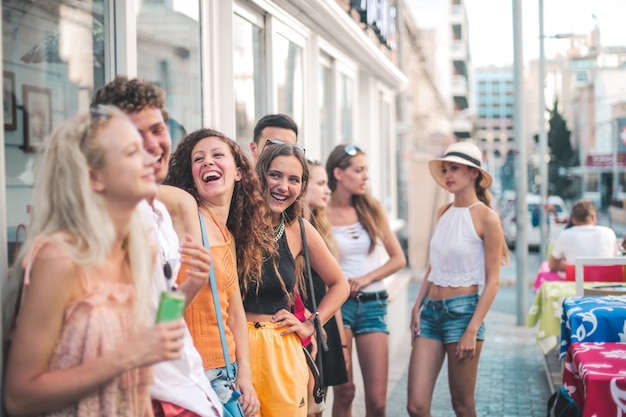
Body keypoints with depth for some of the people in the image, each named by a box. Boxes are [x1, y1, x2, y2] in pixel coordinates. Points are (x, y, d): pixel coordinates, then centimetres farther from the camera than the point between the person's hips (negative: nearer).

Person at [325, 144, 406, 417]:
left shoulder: (372, 209, 7)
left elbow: (398, 259, 8)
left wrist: (365, 278, -5)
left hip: (372, 304, 3)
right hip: (338, 302, -3)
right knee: (344, 392, -1)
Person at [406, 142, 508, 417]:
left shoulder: (486, 217, -8)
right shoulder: (443, 212, 11)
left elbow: (492, 281, -10)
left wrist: (473, 330, -15)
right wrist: (417, 306, 7)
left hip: (462, 310, -5)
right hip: (431, 310, 6)